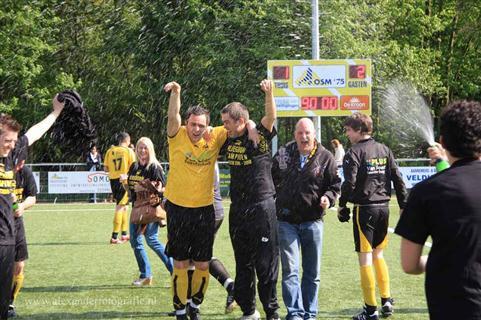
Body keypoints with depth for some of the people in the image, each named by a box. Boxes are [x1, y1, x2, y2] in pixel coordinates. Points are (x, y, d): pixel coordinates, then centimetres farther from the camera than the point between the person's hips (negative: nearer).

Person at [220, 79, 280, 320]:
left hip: (262, 207, -6)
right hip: (238, 208, 6)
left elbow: (271, 117, -27)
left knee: (266, 263, -3)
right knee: (243, 263, 13)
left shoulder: (259, 137, -9)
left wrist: (269, 94, -42)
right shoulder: (229, 141, 8)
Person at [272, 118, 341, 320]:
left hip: (313, 221, 0)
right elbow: (271, 179, 17)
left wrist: (328, 197, -12)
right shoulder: (283, 154, 4)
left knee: (312, 272, 8)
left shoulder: (325, 157, 0)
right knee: (290, 270, -6)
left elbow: (335, 183, 7)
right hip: (286, 221, 0)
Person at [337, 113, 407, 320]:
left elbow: (349, 183, -16)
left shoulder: (354, 153, -9)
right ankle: (386, 301, 18)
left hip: (364, 208, -6)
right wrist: (404, 205, 13)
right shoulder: (384, 150, 9)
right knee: (378, 254, 20)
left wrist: (342, 205, -2)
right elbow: (398, 179, 8)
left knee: (365, 258, -1)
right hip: (383, 207, 6)